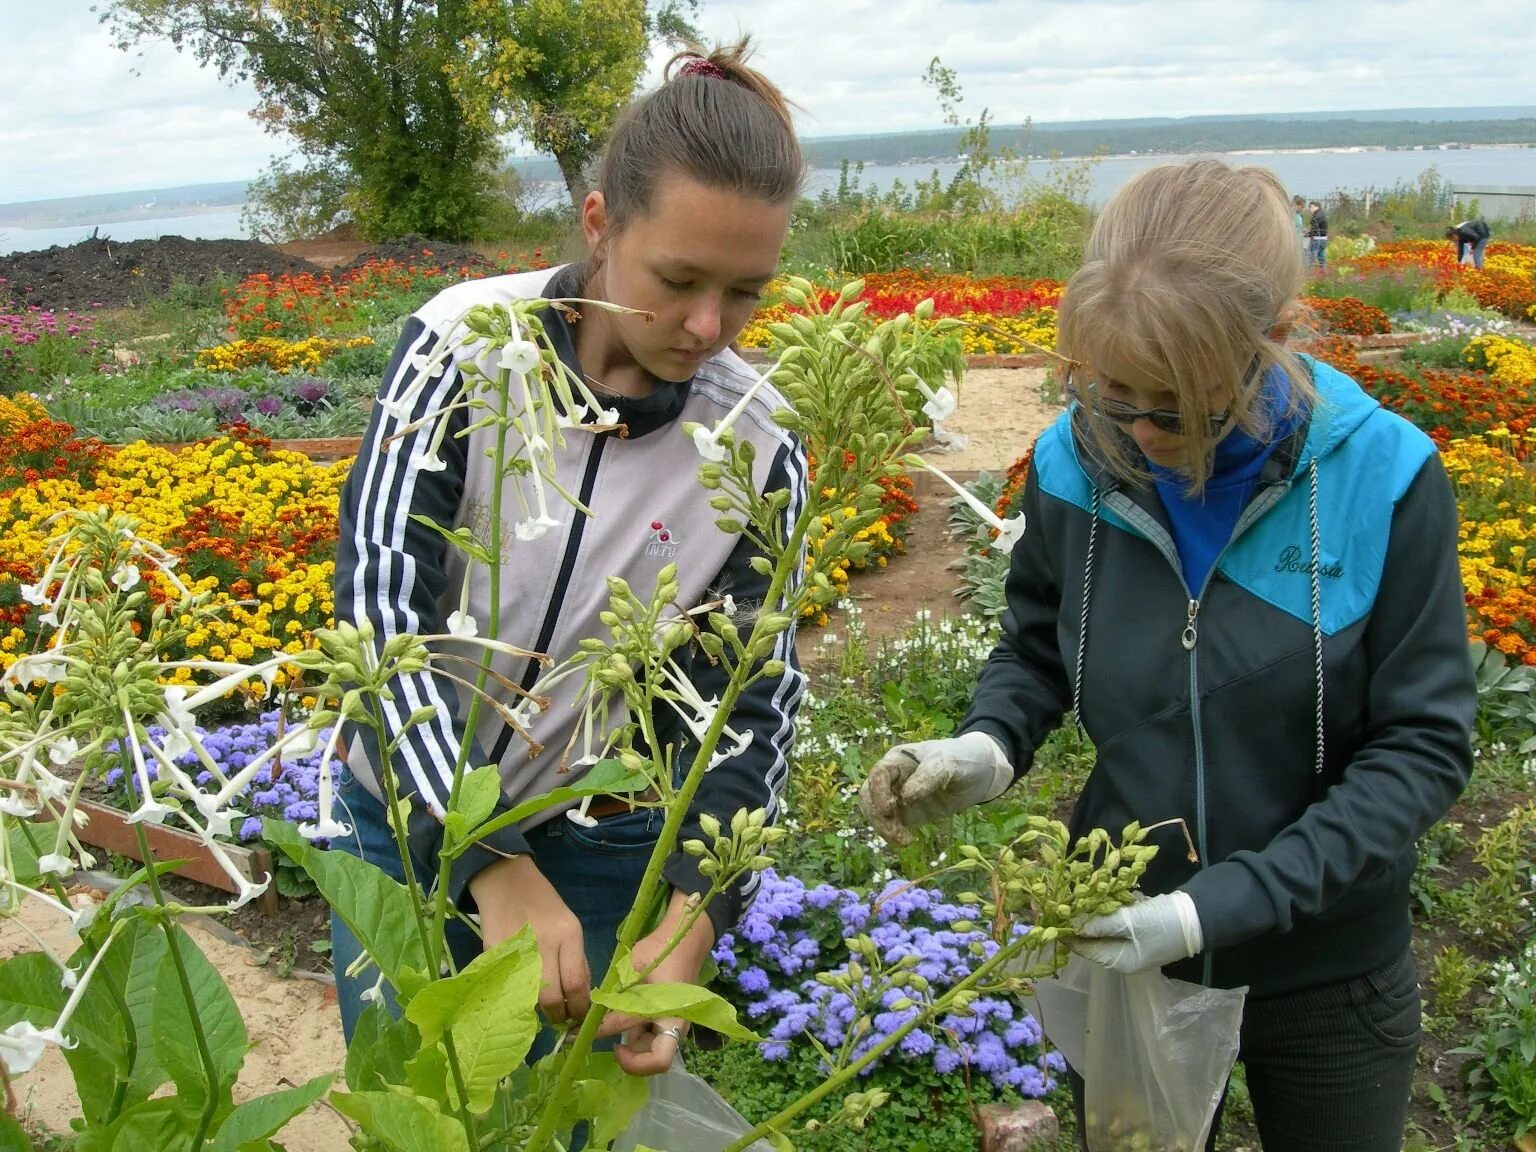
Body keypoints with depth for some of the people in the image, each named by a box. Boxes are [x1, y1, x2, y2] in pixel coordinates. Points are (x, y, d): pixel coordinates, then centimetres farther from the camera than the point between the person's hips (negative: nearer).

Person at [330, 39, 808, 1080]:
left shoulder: (758, 448, -15)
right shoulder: (462, 345, -19)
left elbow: (751, 709, -12)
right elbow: (381, 598, -25)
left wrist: (695, 915, -29)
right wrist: (491, 867, -35)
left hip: (601, 851, 0)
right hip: (406, 821, 0)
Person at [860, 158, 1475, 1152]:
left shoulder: (1383, 478, -20)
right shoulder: (1077, 464, -14)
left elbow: (1423, 746, -16)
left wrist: (1226, 905, -24)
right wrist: (989, 747, -18)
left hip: (1324, 972, -1)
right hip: (1122, 944, 2)